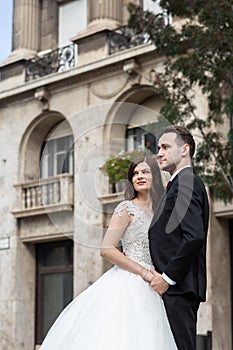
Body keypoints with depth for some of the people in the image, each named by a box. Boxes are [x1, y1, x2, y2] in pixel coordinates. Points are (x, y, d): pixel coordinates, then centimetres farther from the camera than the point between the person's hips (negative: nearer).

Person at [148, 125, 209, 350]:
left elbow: (194, 236, -21)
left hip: (178, 286, -10)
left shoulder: (185, 183, -10)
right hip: (176, 285, 10)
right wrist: (162, 276, 15)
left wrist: (167, 277, -17)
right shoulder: (181, 183, 22)